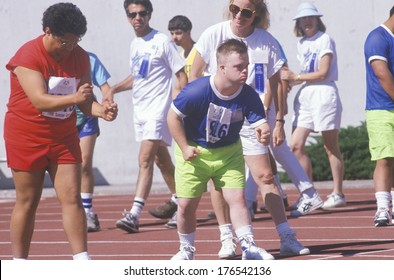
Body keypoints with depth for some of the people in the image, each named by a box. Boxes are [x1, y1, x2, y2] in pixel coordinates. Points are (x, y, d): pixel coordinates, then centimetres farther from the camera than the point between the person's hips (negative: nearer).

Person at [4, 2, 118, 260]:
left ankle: (83, 262, -4)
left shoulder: (80, 57, 0)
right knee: (27, 201, 2)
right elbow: (40, 100, -29)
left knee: (72, 198, -3)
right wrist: (73, 98, -44)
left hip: (64, 137, 5)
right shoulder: (27, 56, -18)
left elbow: (85, 101, 3)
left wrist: (101, 110, -20)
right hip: (26, 137, -4)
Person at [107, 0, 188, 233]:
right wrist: (115, 88, 11)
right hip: (140, 109, 8)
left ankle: (135, 214, -24)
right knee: (161, 159, 18)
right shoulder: (135, 44, 12)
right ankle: (177, 200, 34)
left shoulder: (162, 42, -9)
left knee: (145, 159, -17)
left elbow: (182, 75, -7)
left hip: (158, 109, -8)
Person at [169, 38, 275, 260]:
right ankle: (186, 249, 21)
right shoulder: (197, 91, -27)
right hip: (194, 153, -2)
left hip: (229, 152, 2)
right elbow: (173, 116, -15)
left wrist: (264, 133, -46)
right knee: (187, 205, 1)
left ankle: (248, 246, -4)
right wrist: (184, 148, -16)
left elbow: (260, 123, -21)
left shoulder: (248, 96, -18)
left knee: (237, 198, -9)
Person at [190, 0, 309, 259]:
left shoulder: (267, 43, -6)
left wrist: (279, 122, -1)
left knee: (265, 177, -4)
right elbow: (194, 76, 2)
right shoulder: (214, 35, -6)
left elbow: (276, 84, 2)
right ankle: (227, 239, 9)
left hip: (252, 120, 0)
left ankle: (287, 238, -3)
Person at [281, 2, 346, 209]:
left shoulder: (325, 40, -5)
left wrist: (296, 77, -10)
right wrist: (289, 78, 1)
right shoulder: (301, 44, 16)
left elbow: (322, 73, -12)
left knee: (331, 147, -1)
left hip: (324, 93, -7)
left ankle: (338, 194, 5)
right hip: (305, 95, 7)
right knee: (296, 146, -1)